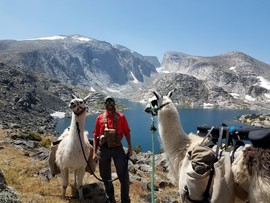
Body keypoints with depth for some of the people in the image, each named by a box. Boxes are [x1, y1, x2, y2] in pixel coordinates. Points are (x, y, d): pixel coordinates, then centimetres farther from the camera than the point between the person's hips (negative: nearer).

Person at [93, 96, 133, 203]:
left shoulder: (121, 117, 2)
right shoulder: (100, 118, 4)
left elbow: (127, 133, 3)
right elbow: (95, 136, 5)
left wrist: (130, 147, -3)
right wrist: (94, 152, 1)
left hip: (117, 148, -1)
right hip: (104, 149, 2)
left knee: (124, 176, -3)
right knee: (105, 177, 14)